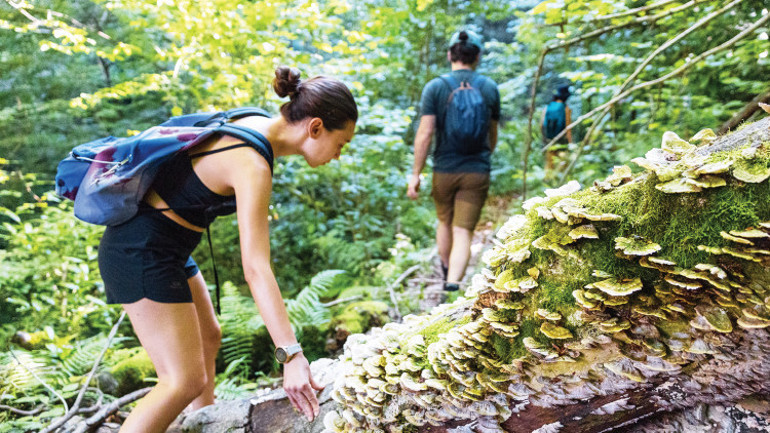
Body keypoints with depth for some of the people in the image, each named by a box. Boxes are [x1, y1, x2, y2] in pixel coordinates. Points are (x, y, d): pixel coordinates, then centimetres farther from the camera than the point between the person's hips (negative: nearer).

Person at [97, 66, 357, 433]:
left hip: (161, 245, 10)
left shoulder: (256, 125, 1)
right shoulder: (253, 166, -27)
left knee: (207, 338, 22)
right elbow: (255, 268, -34)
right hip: (142, 251, -10)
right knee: (185, 381, -5)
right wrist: (291, 356, -35)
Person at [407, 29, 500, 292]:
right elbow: (492, 136, 13)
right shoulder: (490, 88, 3)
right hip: (477, 172, 0)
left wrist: (415, 175, -9)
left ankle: (446, 271, 42)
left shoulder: (435, 87, -5)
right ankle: (453, 282, -17)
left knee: (445, 222, 23)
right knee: (463, 233, 0)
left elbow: (425, 133, -14)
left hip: (444, 170, 0)